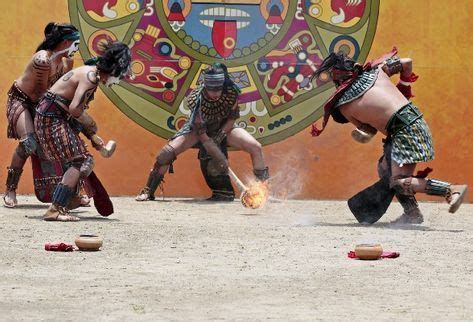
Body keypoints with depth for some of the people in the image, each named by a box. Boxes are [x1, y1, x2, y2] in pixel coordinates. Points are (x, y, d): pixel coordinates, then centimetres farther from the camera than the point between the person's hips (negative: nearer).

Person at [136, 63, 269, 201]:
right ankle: (148, 191, -4)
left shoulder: (232, 92, -28)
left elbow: (233, 117, -10)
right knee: (168, 151, -20)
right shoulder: (195, 99, -34)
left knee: (255, 147, -18)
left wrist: (220, 136, -23)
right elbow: (202, 134, -32)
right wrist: (219, 158, -38)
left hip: (224, 126, 2)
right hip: (198, 126, -2)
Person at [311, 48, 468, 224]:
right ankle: (412, 213, 14)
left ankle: (453, 189, -14)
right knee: (385, 169, 18)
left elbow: (366, 134, 8)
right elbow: (407, 63, 21)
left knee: (400, 183, -8)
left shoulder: (342, 105, 1)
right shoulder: (375, 70, 11)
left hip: (405, 130, -8)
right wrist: (403, 89, 34)